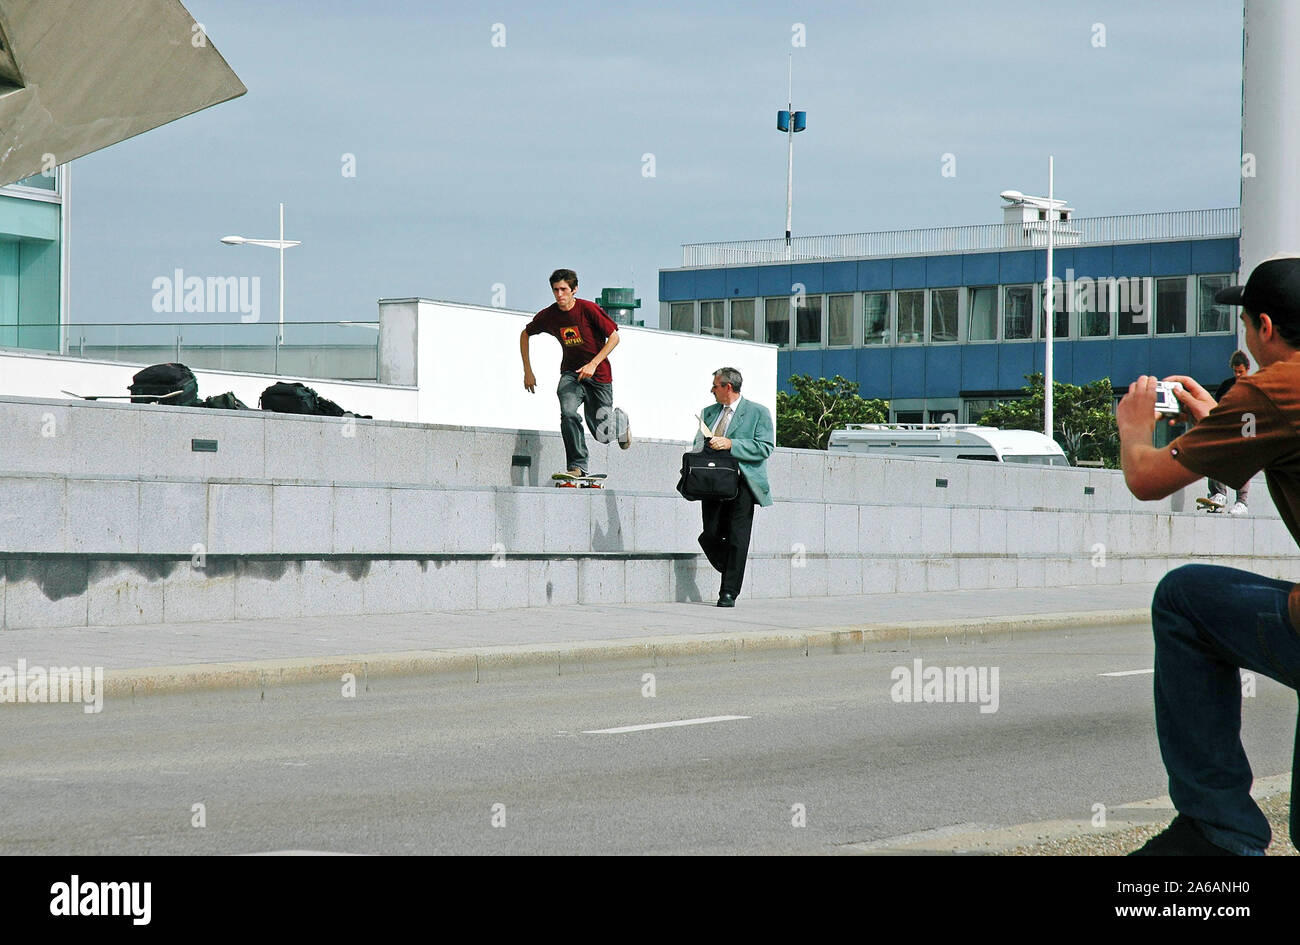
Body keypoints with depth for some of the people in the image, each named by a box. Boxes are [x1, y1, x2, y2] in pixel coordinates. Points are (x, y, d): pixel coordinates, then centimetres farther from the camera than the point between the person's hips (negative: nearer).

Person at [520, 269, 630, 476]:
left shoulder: (588, 309, -17)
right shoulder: (548, 315, -6)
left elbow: (614, 337, -13)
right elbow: (525, 334, 12)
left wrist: (593, 364, -22)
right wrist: (528, 371, 8)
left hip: (599, 374, -2)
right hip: (571, 373, 2)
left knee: (602, 434, 3)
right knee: (568, 413, -28)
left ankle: (620, 420, 40)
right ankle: (578, 467, -21)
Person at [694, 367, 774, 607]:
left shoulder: (758, 413, 1)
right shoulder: (709, 413, 19)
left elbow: (765, 447, -9)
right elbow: (698, 446, 23)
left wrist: (730, 444, -17)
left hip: (741, 485, -5)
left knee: (736, 540, -6)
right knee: (710, 536, -3)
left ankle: (729, 593, -2)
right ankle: (731, 576, 20)